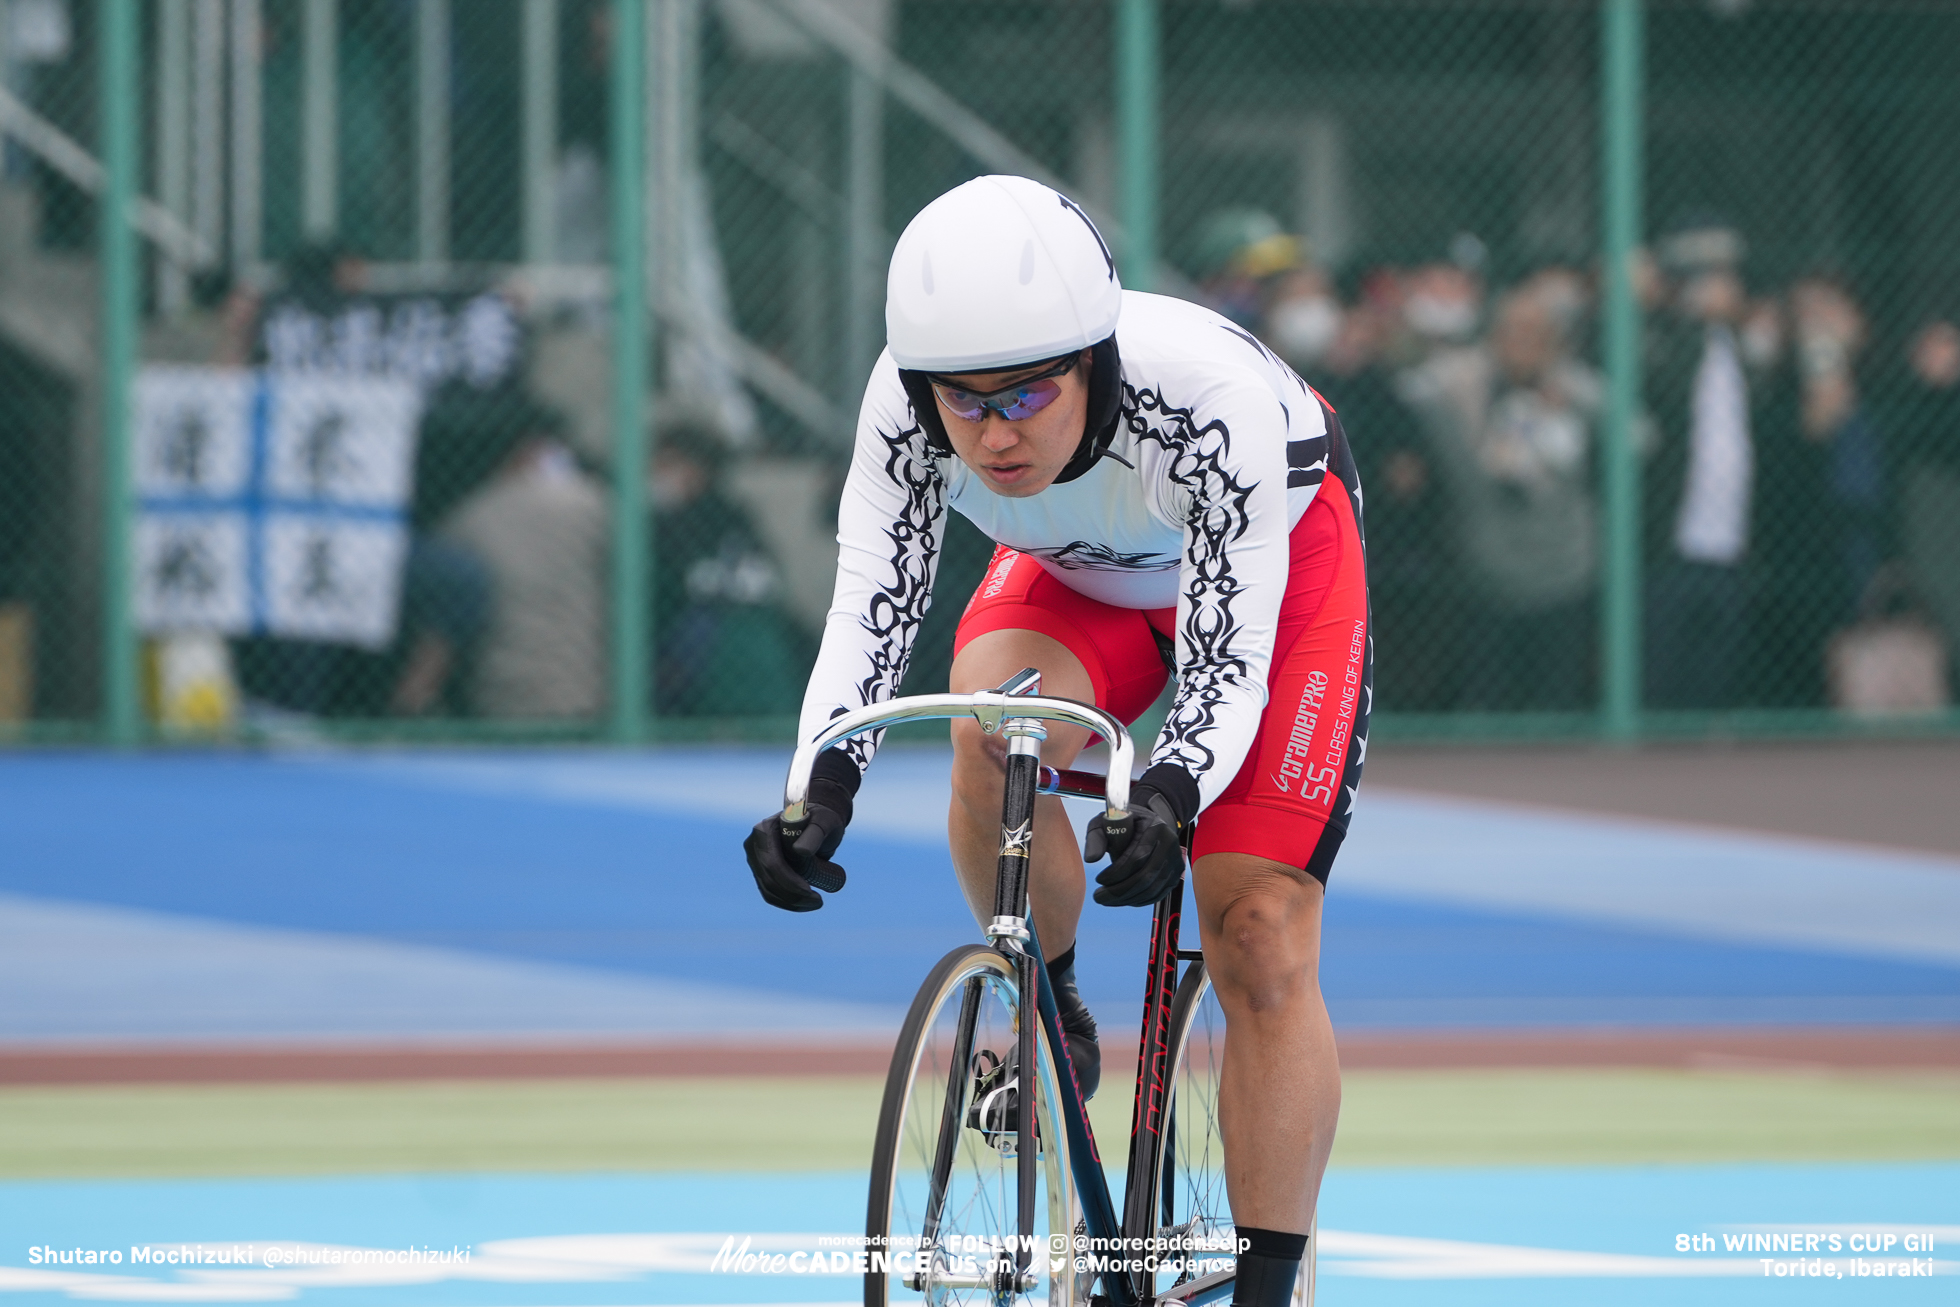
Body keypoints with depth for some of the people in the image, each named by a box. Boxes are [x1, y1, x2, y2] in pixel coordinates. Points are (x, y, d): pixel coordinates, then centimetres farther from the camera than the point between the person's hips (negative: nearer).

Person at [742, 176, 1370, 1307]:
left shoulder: (1211, 397, -41)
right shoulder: (907, 402, -32)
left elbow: (1228, 659, -39)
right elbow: (871, 604, -32)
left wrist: (1169, 798, -58)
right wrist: (824, 789, -49)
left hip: (1279, 556, -3)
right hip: (1077, 573, 3)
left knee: (1261, 939, -13)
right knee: (994, 732, -31)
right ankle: (1051, 1022, -6)